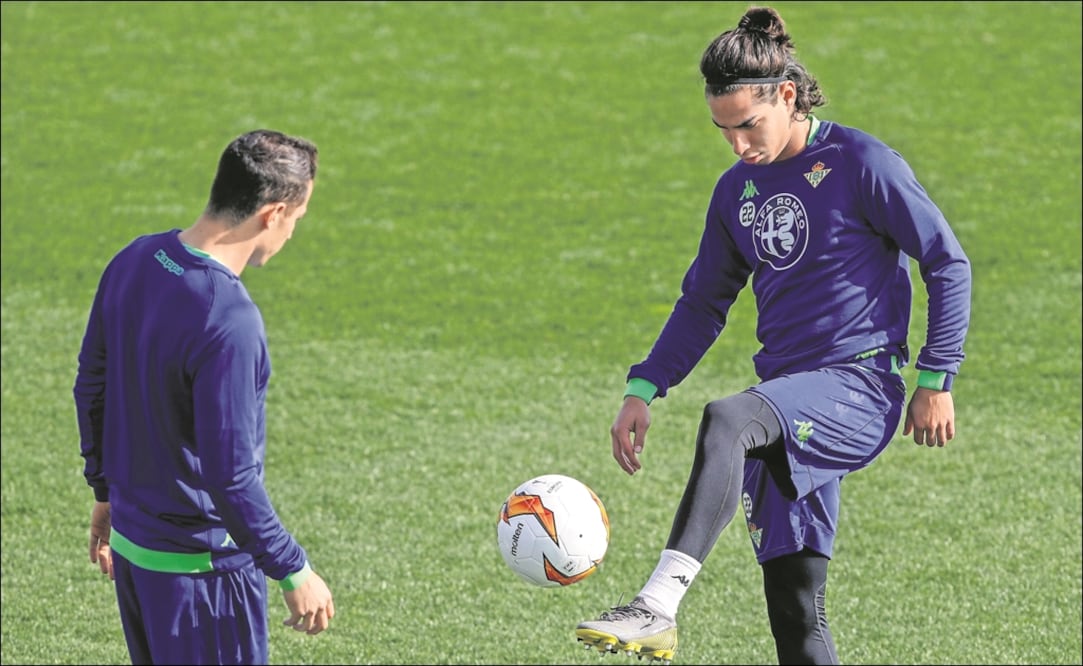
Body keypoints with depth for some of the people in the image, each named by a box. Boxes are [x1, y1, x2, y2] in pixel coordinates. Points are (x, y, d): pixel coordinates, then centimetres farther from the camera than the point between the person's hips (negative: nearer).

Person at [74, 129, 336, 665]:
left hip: (130, 541, 8)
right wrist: (293, 572, -15)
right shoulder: (229, 323, -28)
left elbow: (91, 388, 11)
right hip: (201, 569, -8)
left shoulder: (133, 263, -2)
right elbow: (230, 477, -26)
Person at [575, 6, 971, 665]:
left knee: (723, 423, -35)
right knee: (795, 611, 3)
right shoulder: (739, 189, 12)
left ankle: (659, 607, -45)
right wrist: (643, 390, 10)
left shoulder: (863, 165, -6)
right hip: (791, 401, 7)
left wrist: (937, 381, -7)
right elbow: (704, 302, 21)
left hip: (858, 388, -7)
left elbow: (949, 266, -3)